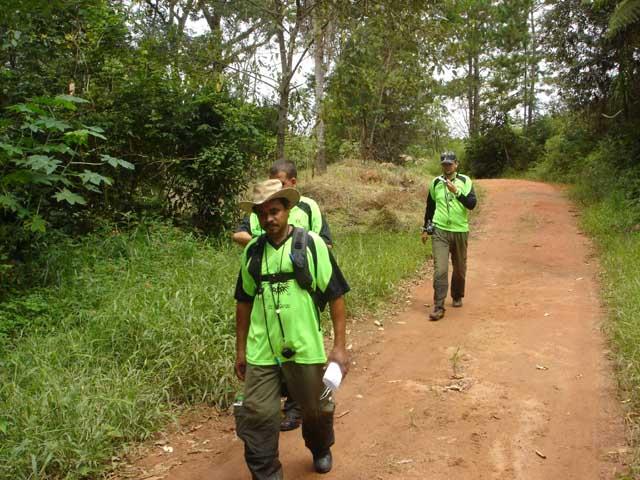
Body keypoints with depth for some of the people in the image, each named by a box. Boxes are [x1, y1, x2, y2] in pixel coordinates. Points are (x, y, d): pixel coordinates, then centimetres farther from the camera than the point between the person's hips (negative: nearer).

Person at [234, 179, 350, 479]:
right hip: (260, 352, 2)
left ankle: (321, 450, 47)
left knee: (316, 409, 16)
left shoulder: (310, 243, -7)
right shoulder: (252, 250, 4)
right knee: (256, 416, 2)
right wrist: (240, 350, 12)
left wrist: (339, 346, -8)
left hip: (304, 348, -2)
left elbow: (336, 295, -6)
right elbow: (244, 301, 12)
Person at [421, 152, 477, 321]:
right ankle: (438, 307, -9)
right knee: (440, 269, -11)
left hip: (460, 231, 0)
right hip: (439, 231, 0)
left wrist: (456, 192, -25)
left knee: (459, 268, 14)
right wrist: (426, 228, 16)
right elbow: (430, 206, 16)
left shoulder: (465, 181, 0)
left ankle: (457, 296, 37)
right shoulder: (436, 182, 6)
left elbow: (472, 204, -12)